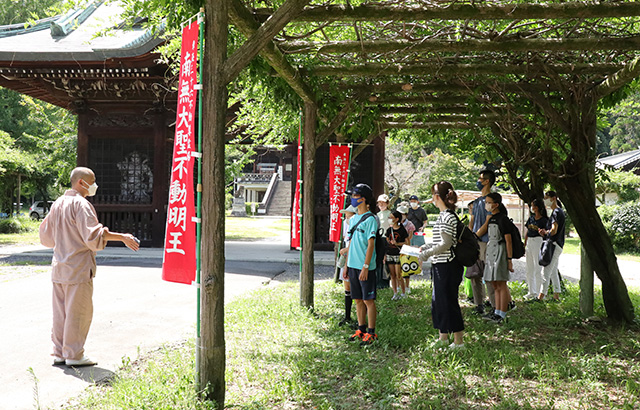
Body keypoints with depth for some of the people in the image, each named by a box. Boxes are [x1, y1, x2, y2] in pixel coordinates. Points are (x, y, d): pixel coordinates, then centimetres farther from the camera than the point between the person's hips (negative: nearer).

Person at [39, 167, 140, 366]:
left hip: (59, 266, 9)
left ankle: (59, 353, 19)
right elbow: (94, 233, -24)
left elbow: (46, 234, 21)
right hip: (78, 268, -9)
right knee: (78, 311, -1)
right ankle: (74, 355, 4)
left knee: (61, 311, 13)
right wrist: (122, 237, -22)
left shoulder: (58, 203, 14)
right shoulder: (81, 204, -14)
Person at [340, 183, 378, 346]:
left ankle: (371, 333, 5)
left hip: (365, 267, -7)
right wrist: (347, 265, 16)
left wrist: (365, 267, -18)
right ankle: (361, 329, 22)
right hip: (353, 265, 8)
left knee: (368, 300, -2)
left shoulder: (370, 219, -10)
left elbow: (371, 245, -14)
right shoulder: (353, 219, 14)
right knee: (358, 300, 13)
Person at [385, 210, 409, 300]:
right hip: (389, 255, 5)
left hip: (398, 255, -5)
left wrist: (397, 243, -16)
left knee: (398, 276, -5)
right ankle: (395, 293, 16)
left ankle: (403, 293, 9)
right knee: (392, 275, 7)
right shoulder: (389, 230, 8)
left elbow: (407, 243, -5)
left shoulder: (402, 230, -6)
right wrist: (384, 255, 10)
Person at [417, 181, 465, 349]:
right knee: (438, 300, 16)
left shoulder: (446, 217, -18)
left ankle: (458, 341, 6)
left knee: (448, 301, -3)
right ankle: (443, 337, 27)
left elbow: (446, 244, -20)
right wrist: (426, 247, 17)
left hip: (447, 265, -10)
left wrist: (427, 253, -13)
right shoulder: (446, 215, 13)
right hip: (441, 265, 10)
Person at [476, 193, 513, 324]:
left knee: (501, 284, -4)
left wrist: (509, 259, -14)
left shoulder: (502, 218, -10)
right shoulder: (490, 219, 14)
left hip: (500, 252, -8)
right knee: (495, 285, 9)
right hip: (490, 251, 8)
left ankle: (503, 315, -1)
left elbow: (508, 240, -13)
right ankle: (497, 313, 14)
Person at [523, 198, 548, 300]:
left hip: (538, 241, -7)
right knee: (529, 269, 11)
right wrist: (524, 245, 16)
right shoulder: (531, 218, 13)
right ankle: (531, 292, 21)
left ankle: (539, 293, 1)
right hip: (529, 242, 7)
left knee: (537, 269, -6)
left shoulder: (544, 220, -7)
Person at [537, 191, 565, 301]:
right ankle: (556, 294, 20)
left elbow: (554, 231, -22)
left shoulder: (556, 212, -14)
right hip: (556, 246, 11)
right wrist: (544, 231, 4)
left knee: (546, 272, -11)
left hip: (554, 245, -11)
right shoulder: (556, 211, 18)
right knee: (553, 271, 15)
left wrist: (546, 232, -3)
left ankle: (541, 295, -12)